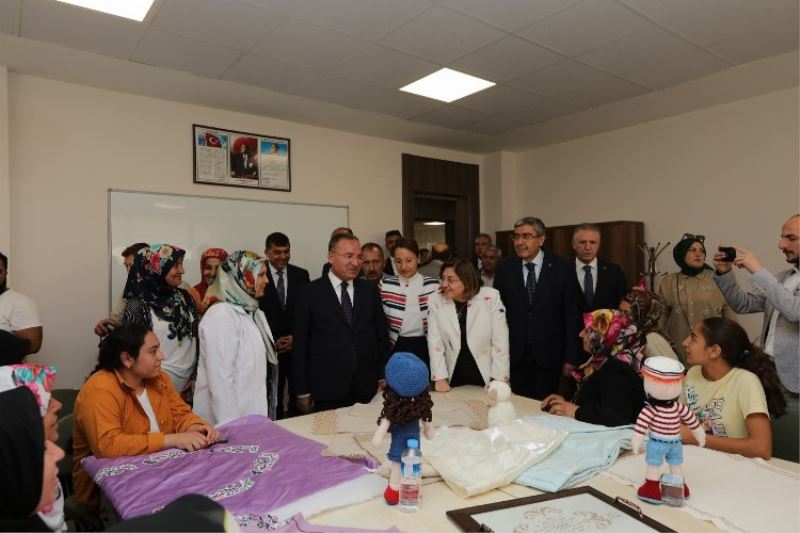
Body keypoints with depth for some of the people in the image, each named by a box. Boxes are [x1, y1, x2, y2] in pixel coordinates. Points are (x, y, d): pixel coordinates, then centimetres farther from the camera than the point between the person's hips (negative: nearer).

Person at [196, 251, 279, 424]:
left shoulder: (255, 312, 9)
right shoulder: (220, 315, -18)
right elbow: (220, 379, -21)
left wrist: (269, 412, 12)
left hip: (255, 415, 8)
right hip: (233, 419, -8)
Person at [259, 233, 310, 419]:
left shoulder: (301, 275, 5)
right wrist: (272, 341, -7)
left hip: (298, 346, 2)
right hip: (270, 348, -2)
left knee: (298, 396, 5)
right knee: (273, 398, 7)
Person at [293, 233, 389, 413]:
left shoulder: (370, 291, 5)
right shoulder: (310, 293, -3)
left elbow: (382, 336, 11)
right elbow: (300, 343, -2)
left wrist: (383, 377, 8)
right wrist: (302, 391, -2)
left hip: (366, 388, 3)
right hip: (327, 389, -2)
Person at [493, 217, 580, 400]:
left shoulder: (562, 268, -2)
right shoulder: (504, 268, 3)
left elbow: (571, 314, -1)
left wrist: (570, 358, -3)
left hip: (549, 356, -1)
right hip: (515, 356, 1)